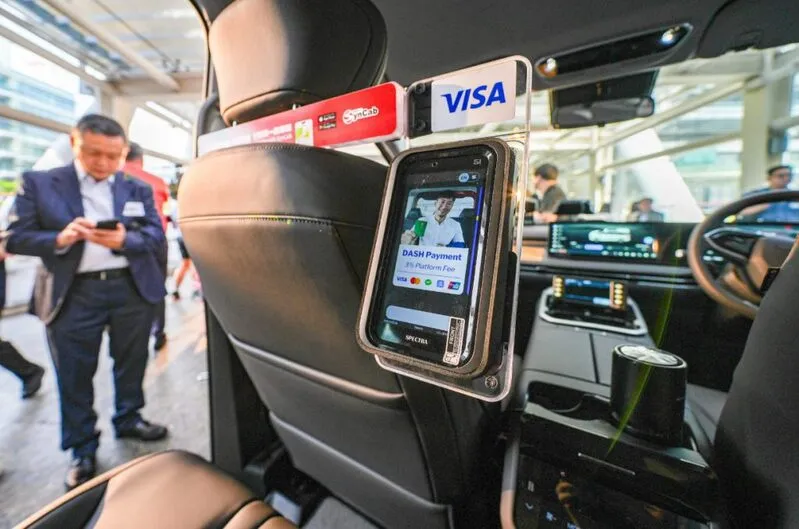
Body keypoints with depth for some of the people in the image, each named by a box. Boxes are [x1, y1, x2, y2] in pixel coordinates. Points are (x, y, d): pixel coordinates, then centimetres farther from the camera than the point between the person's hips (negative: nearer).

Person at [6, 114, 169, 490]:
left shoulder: (139, 189, 6)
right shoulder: (38, 183, 3)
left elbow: (156, 236, -2)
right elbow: (17, 239, -1)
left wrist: (124, 240, -21)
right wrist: (60, 239, -20)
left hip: (133, 290, 1)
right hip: (73, 295, -1)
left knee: (131, 363, 15)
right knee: (74, 375, 9)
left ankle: (128, 420, 36)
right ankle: (82, 450, 26)